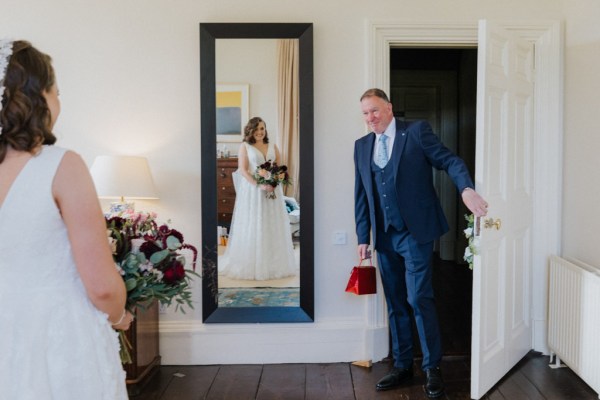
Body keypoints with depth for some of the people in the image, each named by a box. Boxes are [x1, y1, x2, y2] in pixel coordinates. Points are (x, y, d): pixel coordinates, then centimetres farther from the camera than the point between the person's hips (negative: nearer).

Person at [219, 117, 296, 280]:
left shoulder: (273, 147, 13)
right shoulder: (244, 146, 1)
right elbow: (243, 170, -8)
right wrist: (259, 185, -19)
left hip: (272, 191, 4)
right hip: (252, 191, -4)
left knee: (273, 227, 6)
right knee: (252, 227, -1)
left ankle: (273, 264, 16)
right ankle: (251, 265, 7)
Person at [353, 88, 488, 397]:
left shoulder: (417, 131, -3)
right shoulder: (362, 145, 11)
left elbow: (450, 161, -10)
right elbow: (361, 196, 11)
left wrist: (467, 189, -29)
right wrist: (363, 238, 7)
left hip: (415, 232, -5)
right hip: (384, 236, 5)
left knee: (419, 299, -5)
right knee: (395, 303, 12)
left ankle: (432, 368, 11)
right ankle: (402, 366, 24)